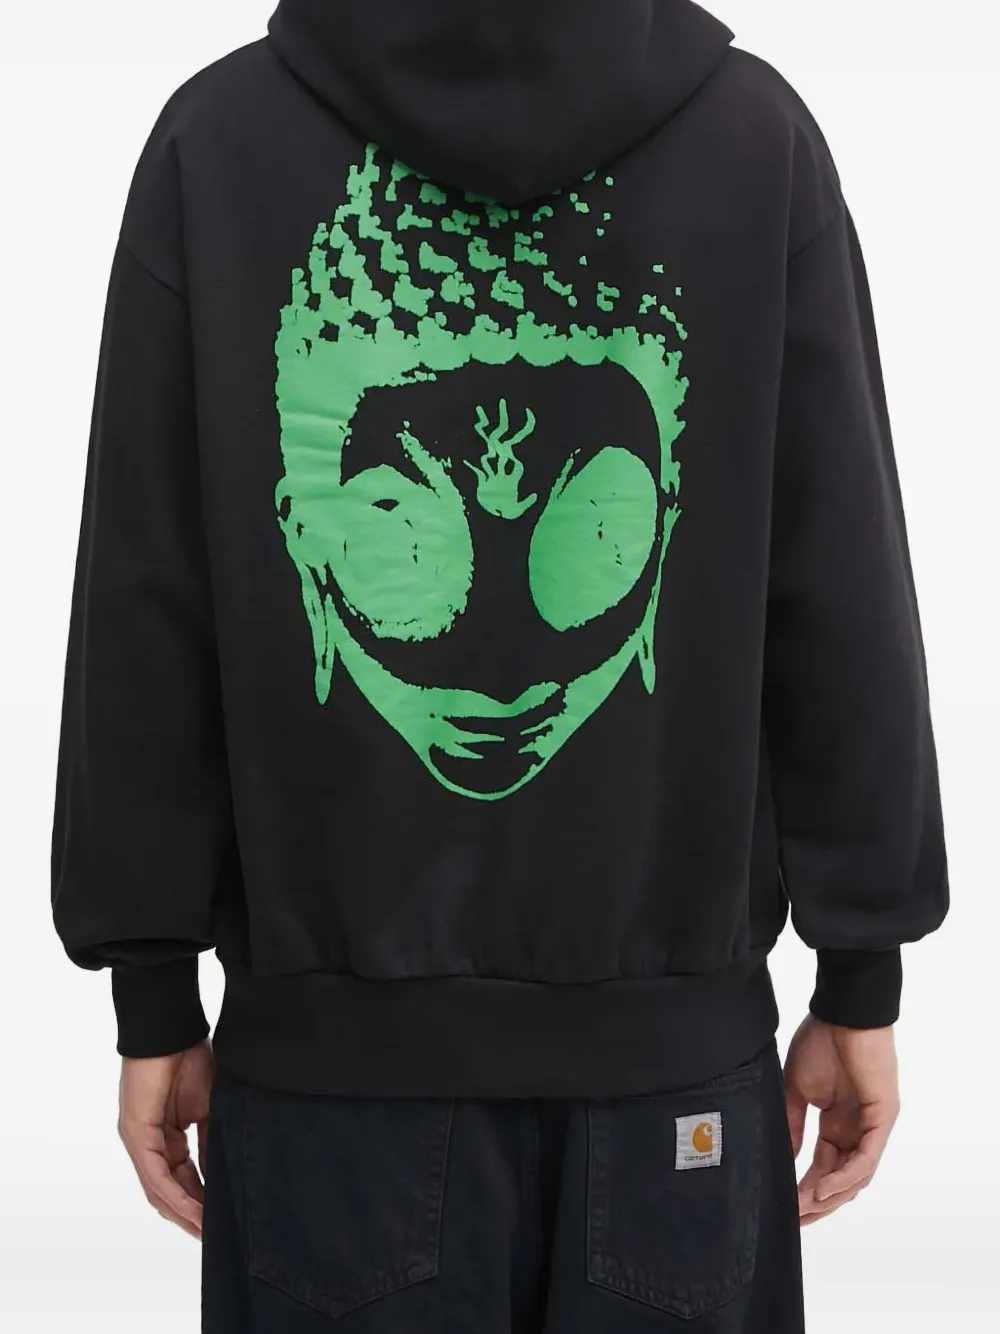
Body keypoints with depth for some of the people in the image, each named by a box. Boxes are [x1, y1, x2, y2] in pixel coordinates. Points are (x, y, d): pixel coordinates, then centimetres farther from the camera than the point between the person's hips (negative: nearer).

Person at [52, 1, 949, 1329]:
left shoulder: (216, 137, -4)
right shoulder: (757, 130, -2)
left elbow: (145, 611, -4)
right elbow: (846, 603, -2)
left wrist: (157, 993, 5)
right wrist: (862, 979, 6)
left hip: (332, 1031, 0)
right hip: (678, 1029, 1)